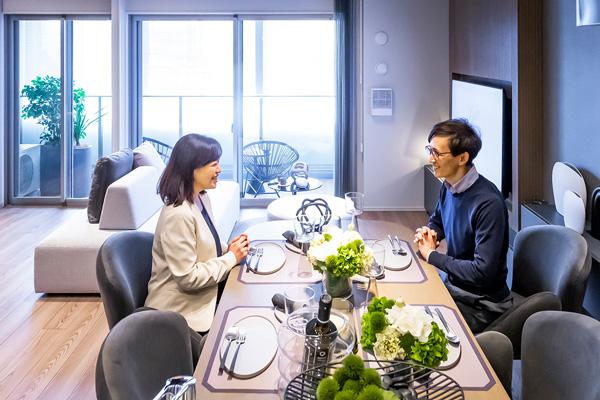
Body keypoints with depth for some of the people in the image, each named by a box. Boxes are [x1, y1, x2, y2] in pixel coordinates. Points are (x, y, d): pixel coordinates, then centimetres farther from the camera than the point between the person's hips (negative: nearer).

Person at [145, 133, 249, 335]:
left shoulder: (201, 198, 2)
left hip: (202, 298, 8)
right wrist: (231, 258, -16)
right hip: (180, 313, -8)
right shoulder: (178, 215, -27)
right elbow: (188, 278, -25)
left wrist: (227, 249, -3)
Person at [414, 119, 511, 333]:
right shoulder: (448, 187, 0)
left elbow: (482, 272, -28)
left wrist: (432, 255, -17)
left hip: (482, 304, -8)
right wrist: (428, 235, -1)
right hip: (453, 287, 8)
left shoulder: (488, 203, -26)